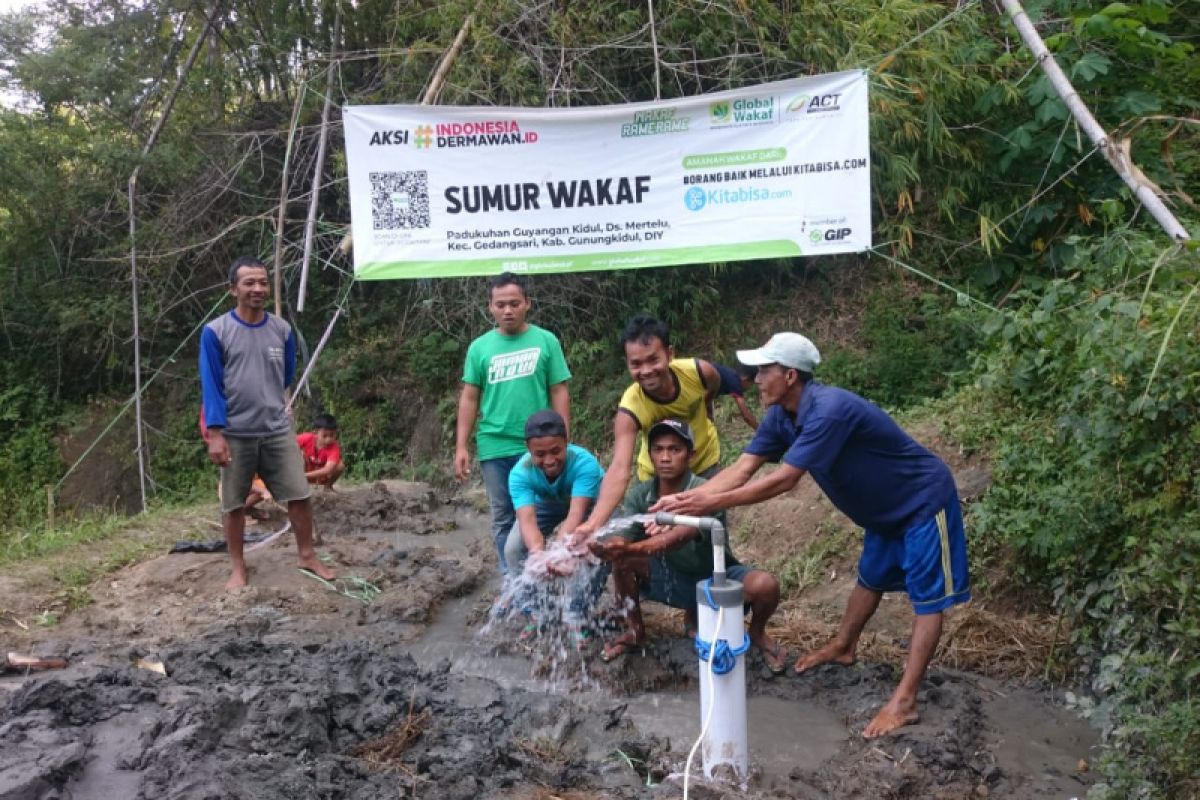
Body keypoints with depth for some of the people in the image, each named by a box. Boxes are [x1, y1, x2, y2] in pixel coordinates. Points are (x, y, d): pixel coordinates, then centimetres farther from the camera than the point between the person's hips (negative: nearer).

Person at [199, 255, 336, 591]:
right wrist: (215, 433, -13)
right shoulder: (215, 332, -8)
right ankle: (238, 567, 22)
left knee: (299, 495, 4)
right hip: (235, 433, -2)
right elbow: (211, 385, -9)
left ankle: (308, 556, 21)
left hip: (278, 430, 3)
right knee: (234, 503, 8)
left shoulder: (282, 330, 2)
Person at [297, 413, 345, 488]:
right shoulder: (307, 438, -25)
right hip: (306, 471, 0)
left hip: (321, 477, 0)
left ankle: (328, 485, -2)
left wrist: (306, 475, -52)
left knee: (341, 465, -28)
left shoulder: (334, 448, -30)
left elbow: (328, 470, -44)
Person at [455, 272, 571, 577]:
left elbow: (559, 393, 1)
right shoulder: (479, 347, 6)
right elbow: (469, 398, 7)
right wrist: (461, 447, 2)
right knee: (502, 519, 10)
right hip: (494, 448, 2)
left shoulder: (546, 341, 0)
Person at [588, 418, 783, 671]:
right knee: (619, 557, -19)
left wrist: (628, 549, -63)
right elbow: (621, 539, -27)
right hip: (671, 578, 4)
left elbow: (676, 538, -45)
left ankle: (757, 633, 4)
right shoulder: (639, 494, -14)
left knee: (765, 585, -33)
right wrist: (607, 547, -52)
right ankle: (636, 630, 5)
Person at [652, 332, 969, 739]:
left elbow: (784, 480, -38)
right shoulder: (782, 415, -9)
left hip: (924, 500, -9)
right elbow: (740, 470, -12)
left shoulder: (829, 410, -37)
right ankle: (842, 647, 42)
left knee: (927, 596, -4)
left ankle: (904, 702, -6)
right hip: (887, 507, 9)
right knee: (871, 578, 24)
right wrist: (684, 498, -25)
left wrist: (711, 503, -35)